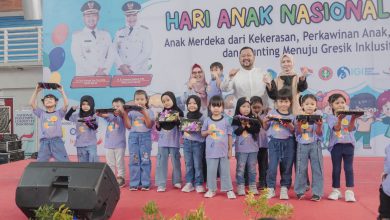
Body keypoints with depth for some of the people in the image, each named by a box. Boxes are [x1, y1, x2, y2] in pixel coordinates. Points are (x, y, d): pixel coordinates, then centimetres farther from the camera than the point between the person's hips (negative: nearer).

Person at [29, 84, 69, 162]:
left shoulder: (59, 113, 9)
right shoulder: (41, 113, 12)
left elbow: (66, 104, -7)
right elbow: (31, 103, 4)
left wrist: (62, 92, -6)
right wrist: (36, 91, 2)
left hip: (57, 141, -1)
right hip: (44, 142, 2)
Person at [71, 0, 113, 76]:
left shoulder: (106, 35, 12)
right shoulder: (77, 36, 4)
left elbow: (110, 55, 5)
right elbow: (78, 58, -6)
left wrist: (104, 72, -10)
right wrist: (95, 72, -14)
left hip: (103, 77, 2)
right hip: (84, 77, -2)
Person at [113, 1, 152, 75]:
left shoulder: (145, 31, 4)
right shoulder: (119, 32, 14)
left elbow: (146, 52, -6)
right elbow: (114, 51, 7)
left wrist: (132, 68, -12)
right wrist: (121, 66, -10)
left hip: (139, 73, -3)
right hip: (121, 72, 3)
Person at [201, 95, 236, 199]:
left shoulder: (225, 121, -1)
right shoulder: (207, 121, 1)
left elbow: (229, 135, 3)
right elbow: (202, 133, 9)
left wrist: (230, 150, 2)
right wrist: (208, 132, -14)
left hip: (223, 151, 0)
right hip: (211, 151, 1)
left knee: (225, 170, 7)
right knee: (211, 170, 7)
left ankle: (229, 189, 16)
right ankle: (211, 189, 20)